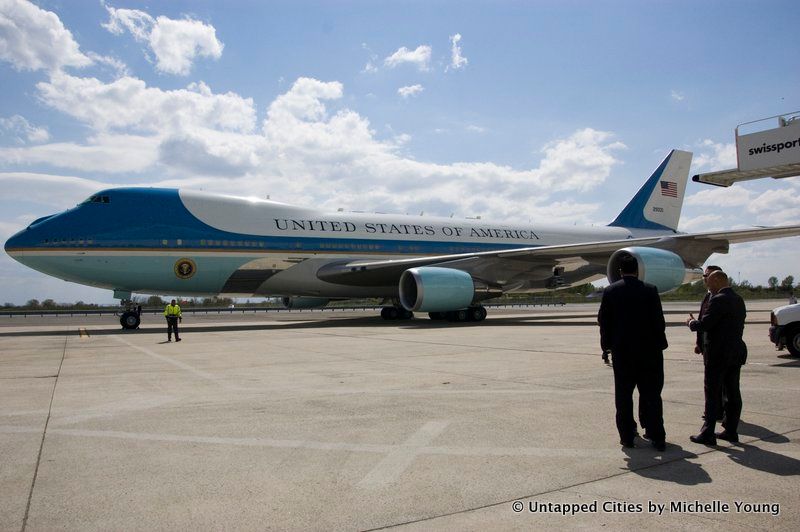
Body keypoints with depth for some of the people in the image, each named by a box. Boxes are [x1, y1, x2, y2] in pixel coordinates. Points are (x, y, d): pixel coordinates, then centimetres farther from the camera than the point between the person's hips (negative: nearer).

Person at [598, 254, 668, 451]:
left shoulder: (610, 291, -2)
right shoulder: (650, 290, -6)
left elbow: (603, 320, 0)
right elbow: (658, 321, -5)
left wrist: (606, 345, 9)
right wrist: (660, 345, 5)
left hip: (621, 351, 1)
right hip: (648, 350, 0)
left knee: (623, 394, 9)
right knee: (651, 394, 9)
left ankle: (627, 435, 13)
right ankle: (656, 437, 12)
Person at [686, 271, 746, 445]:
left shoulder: (719, 300, -17)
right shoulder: (739, 300, 12)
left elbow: (704, 325, -21)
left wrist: (691, 322, 0)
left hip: (718, 355, -9)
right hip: (737, 352, 9)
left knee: (712, 393, -3)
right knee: (733, 393, 12)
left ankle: (708, 434, 0)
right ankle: (731, 431, 20)